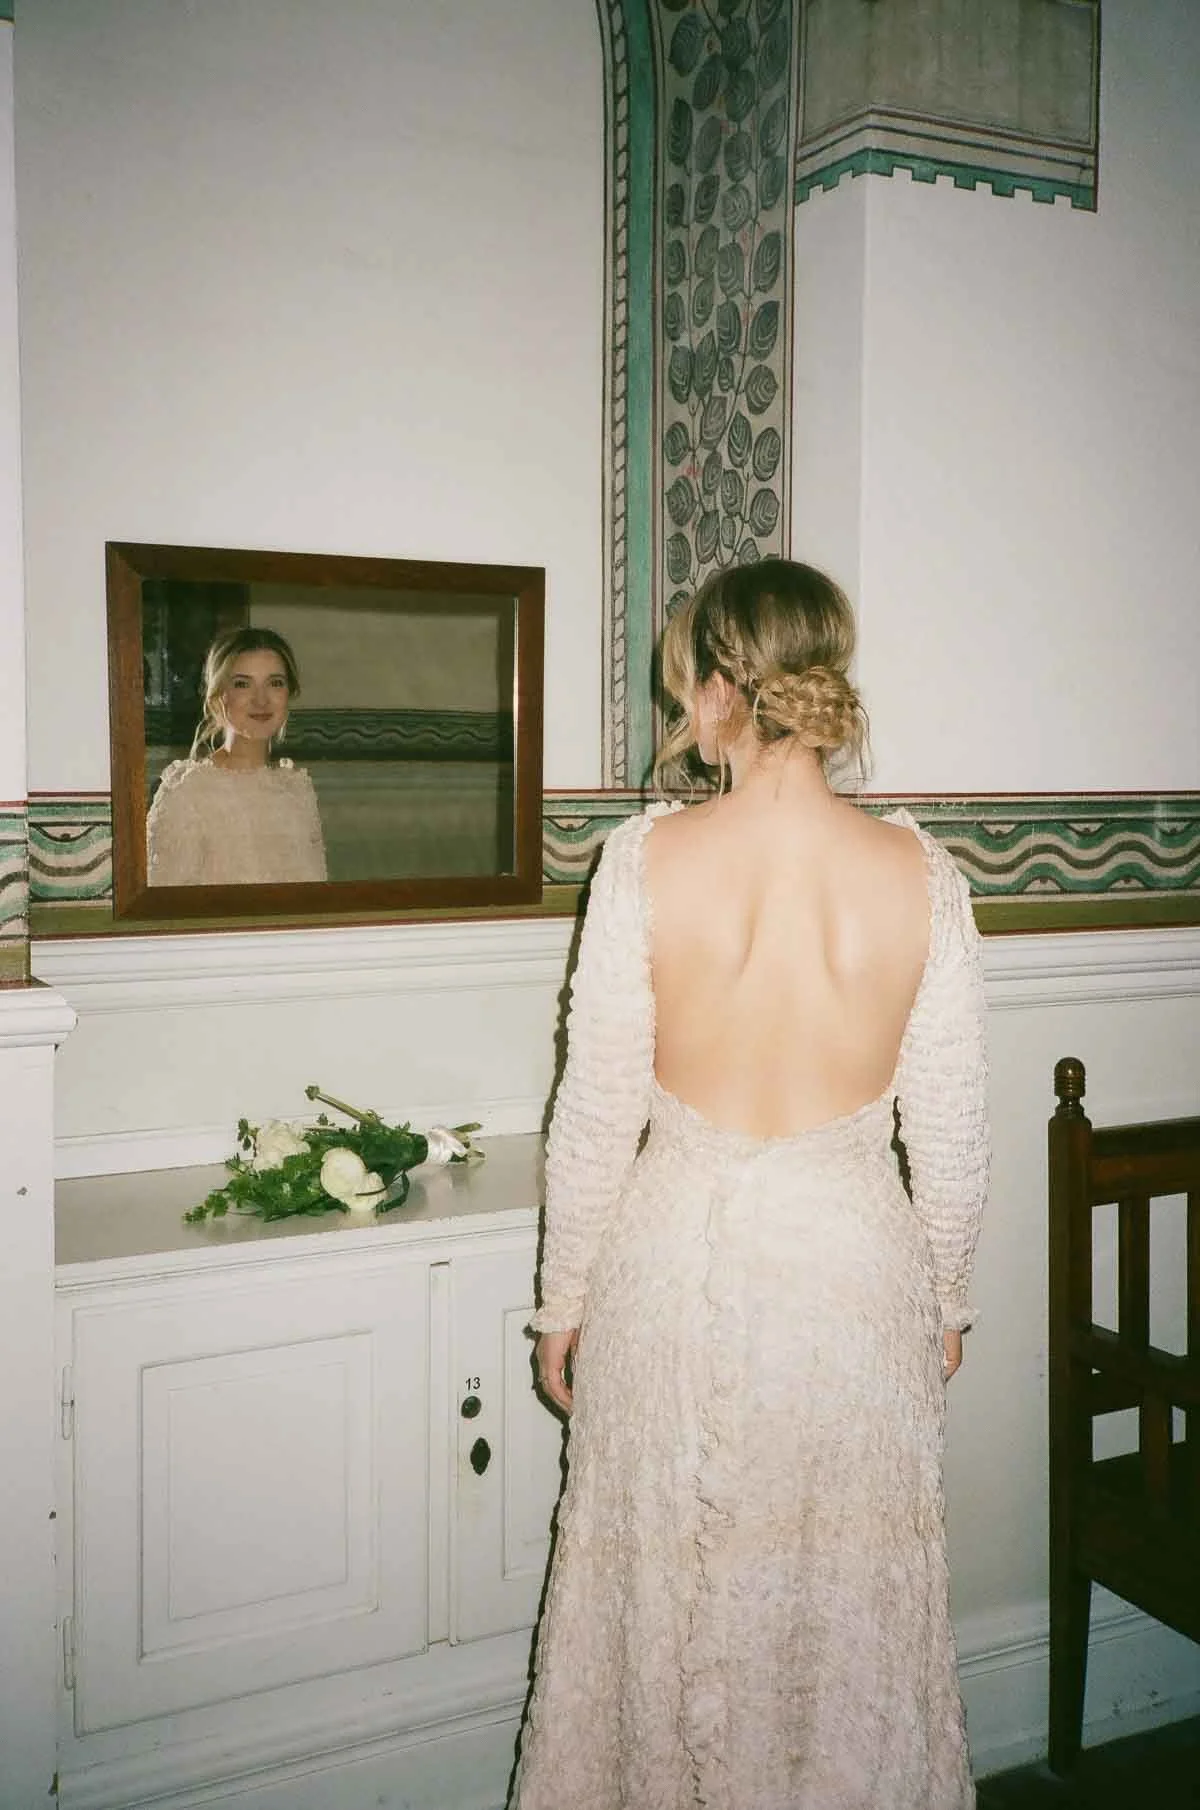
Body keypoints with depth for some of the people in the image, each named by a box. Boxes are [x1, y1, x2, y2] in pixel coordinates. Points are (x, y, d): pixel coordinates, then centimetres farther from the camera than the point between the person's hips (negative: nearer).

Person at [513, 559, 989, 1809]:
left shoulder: (647, 859, -15)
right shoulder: (921, 873, -10)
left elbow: (597, 1109, -9)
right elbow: (950, 1130, -4)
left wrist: (564, 1297, 4)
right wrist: (945, 1299, 12)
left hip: (679, 1254, -1)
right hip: (859, 1259, 1)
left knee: (666, 1596, 19)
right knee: (852, 1600, 20)